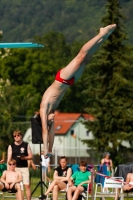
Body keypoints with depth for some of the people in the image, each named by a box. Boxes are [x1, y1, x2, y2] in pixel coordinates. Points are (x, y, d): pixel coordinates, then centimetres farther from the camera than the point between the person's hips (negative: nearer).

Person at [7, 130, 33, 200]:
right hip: (15, 168, 0)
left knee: (27, 185, -6)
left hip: (24, 168, 0)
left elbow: (30, 156, 6)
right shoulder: (11, 146, 7)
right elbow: (9, 159, 5)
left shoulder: (26, 145, 7)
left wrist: (24, 157, -14)